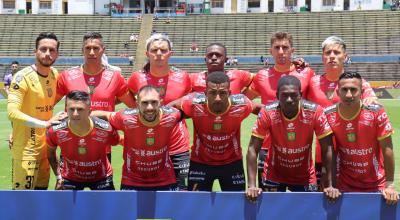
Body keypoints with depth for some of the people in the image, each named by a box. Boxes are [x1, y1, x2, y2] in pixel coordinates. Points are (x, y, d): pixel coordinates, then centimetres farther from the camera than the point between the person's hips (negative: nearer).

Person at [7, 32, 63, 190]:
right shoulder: (23, 77, -17)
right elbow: (12, 112, -27)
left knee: (42, 188, 15)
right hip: (25, 148, -8)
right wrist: (45, 123, -33)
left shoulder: (54, 74, 6)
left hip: (45, 145, 8)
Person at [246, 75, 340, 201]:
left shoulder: (315, 112, -22)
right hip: (274, 175, 0)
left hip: (305, 176, 1)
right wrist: (251, 186, -27)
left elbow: (327, 150, -16)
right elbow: (253, 149, -19)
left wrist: (330, 186, -20)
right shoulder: (267, 113, -23)